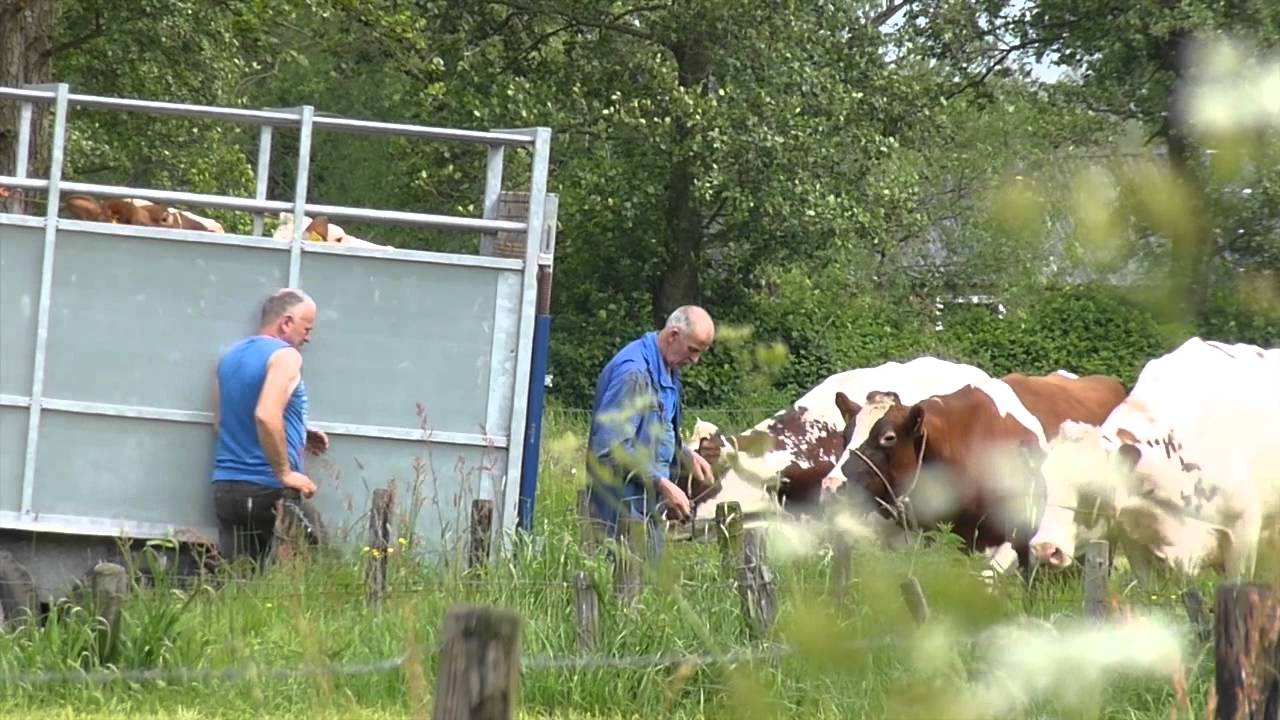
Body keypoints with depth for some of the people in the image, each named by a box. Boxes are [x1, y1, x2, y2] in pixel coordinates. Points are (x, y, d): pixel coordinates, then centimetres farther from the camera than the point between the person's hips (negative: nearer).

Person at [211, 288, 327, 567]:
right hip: (268, 491, -7)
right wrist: (286, 473, -17)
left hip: (226, 487, 7)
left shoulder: (230, 357, 16)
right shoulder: (285, 356, -9)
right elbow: (266, 415, -24)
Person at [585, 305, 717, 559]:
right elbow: (612, 446, -25)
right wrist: (662, 484, -24)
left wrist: (686, 456, 13)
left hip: (649, 504, 10)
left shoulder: (667, 372, 13)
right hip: (625, 506, -10)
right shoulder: (633, 372, -19)